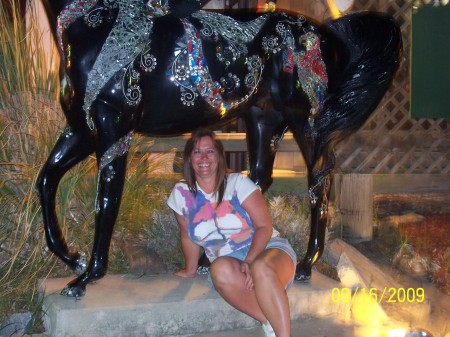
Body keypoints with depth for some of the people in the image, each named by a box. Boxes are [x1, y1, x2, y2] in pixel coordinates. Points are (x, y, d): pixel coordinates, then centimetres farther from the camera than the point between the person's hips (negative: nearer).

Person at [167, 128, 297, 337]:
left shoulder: (238, 182, -4)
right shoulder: (181, 193, 2)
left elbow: (264, 227, -10)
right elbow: (188, 236, 16)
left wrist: (250, 261, -25)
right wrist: (190, 270, 22)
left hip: (267, 249, -2)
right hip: (229, 261, 2)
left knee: (261, 268, -40)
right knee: (220, 269, -37)